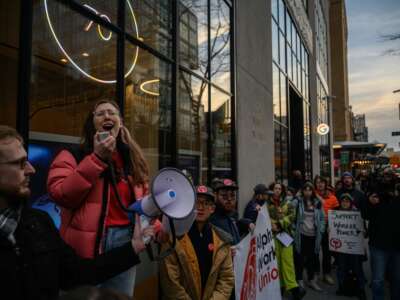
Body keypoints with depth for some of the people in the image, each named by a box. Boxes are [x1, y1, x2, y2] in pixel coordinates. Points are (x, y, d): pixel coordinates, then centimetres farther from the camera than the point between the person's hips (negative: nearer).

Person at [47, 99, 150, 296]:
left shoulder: (132, 157, 11)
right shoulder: (73, 155, -3)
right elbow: (60, 195, -17)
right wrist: (97, 158, -18)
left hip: (126, 239, 5)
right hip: (88, 243, -4)